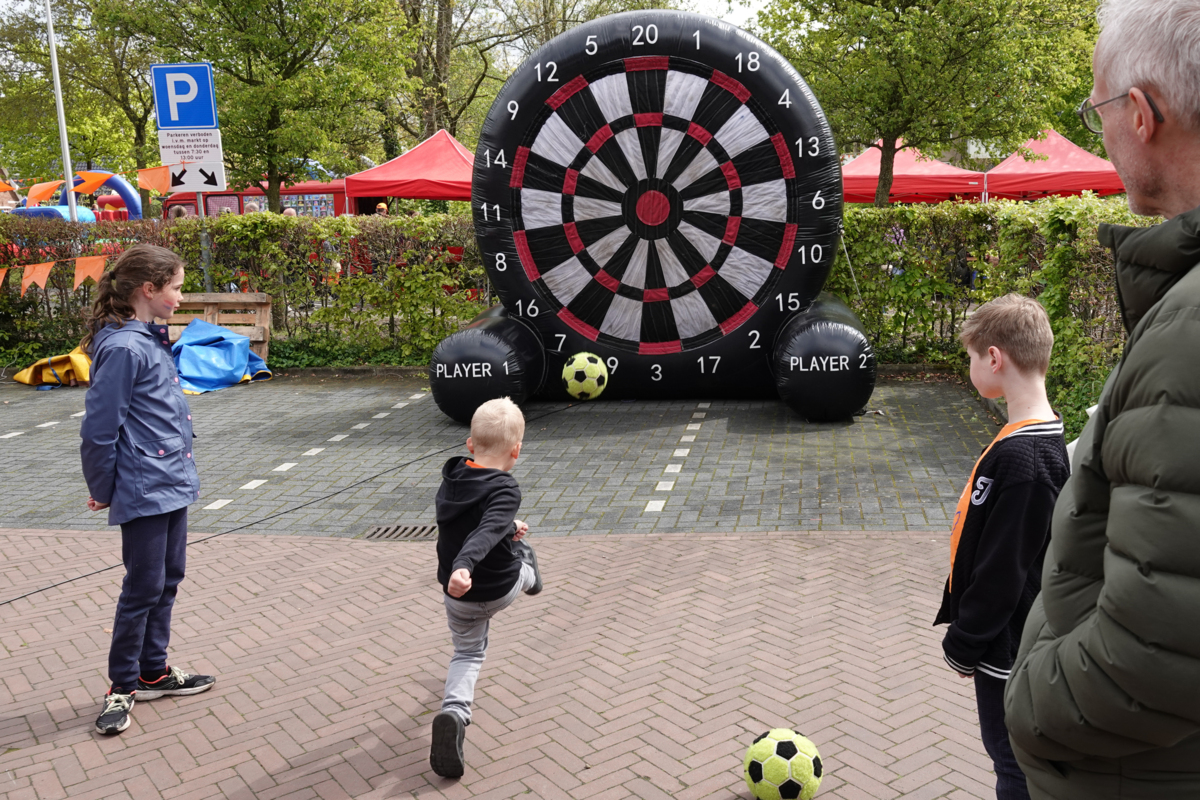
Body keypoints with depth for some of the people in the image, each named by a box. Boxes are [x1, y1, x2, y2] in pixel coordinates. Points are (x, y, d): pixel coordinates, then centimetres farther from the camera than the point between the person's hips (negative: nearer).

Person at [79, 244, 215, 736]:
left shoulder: (152, 339, 10)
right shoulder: (123, 348, -19)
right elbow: (100, 426, -16)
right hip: (144, 489, -9)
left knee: (167, 580, 17)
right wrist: (103, 488, -6)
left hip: (173, 482, 9)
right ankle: (122, 686, 18)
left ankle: (154, 672, 30)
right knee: (143, 588, 2)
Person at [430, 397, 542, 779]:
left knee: (468, 653, 20)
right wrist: (463, 566, -55)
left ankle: (453, 712, -6)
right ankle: (530, 577, 64)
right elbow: (486, 532, -43)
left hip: (458, 596, 4)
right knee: (521, 549, 29)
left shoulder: (452, 477, -6)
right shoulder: (505, 489, -26)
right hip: (501, 589, -4)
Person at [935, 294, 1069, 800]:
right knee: (1013, 753, 23)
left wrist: (963, 644, -12)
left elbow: (1000, 570, -25)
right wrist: (967, 633, 18)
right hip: (1022, 637, 9)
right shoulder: (1045, 436, 3)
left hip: (1010, 650, -9)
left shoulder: (1018, 457, -29)